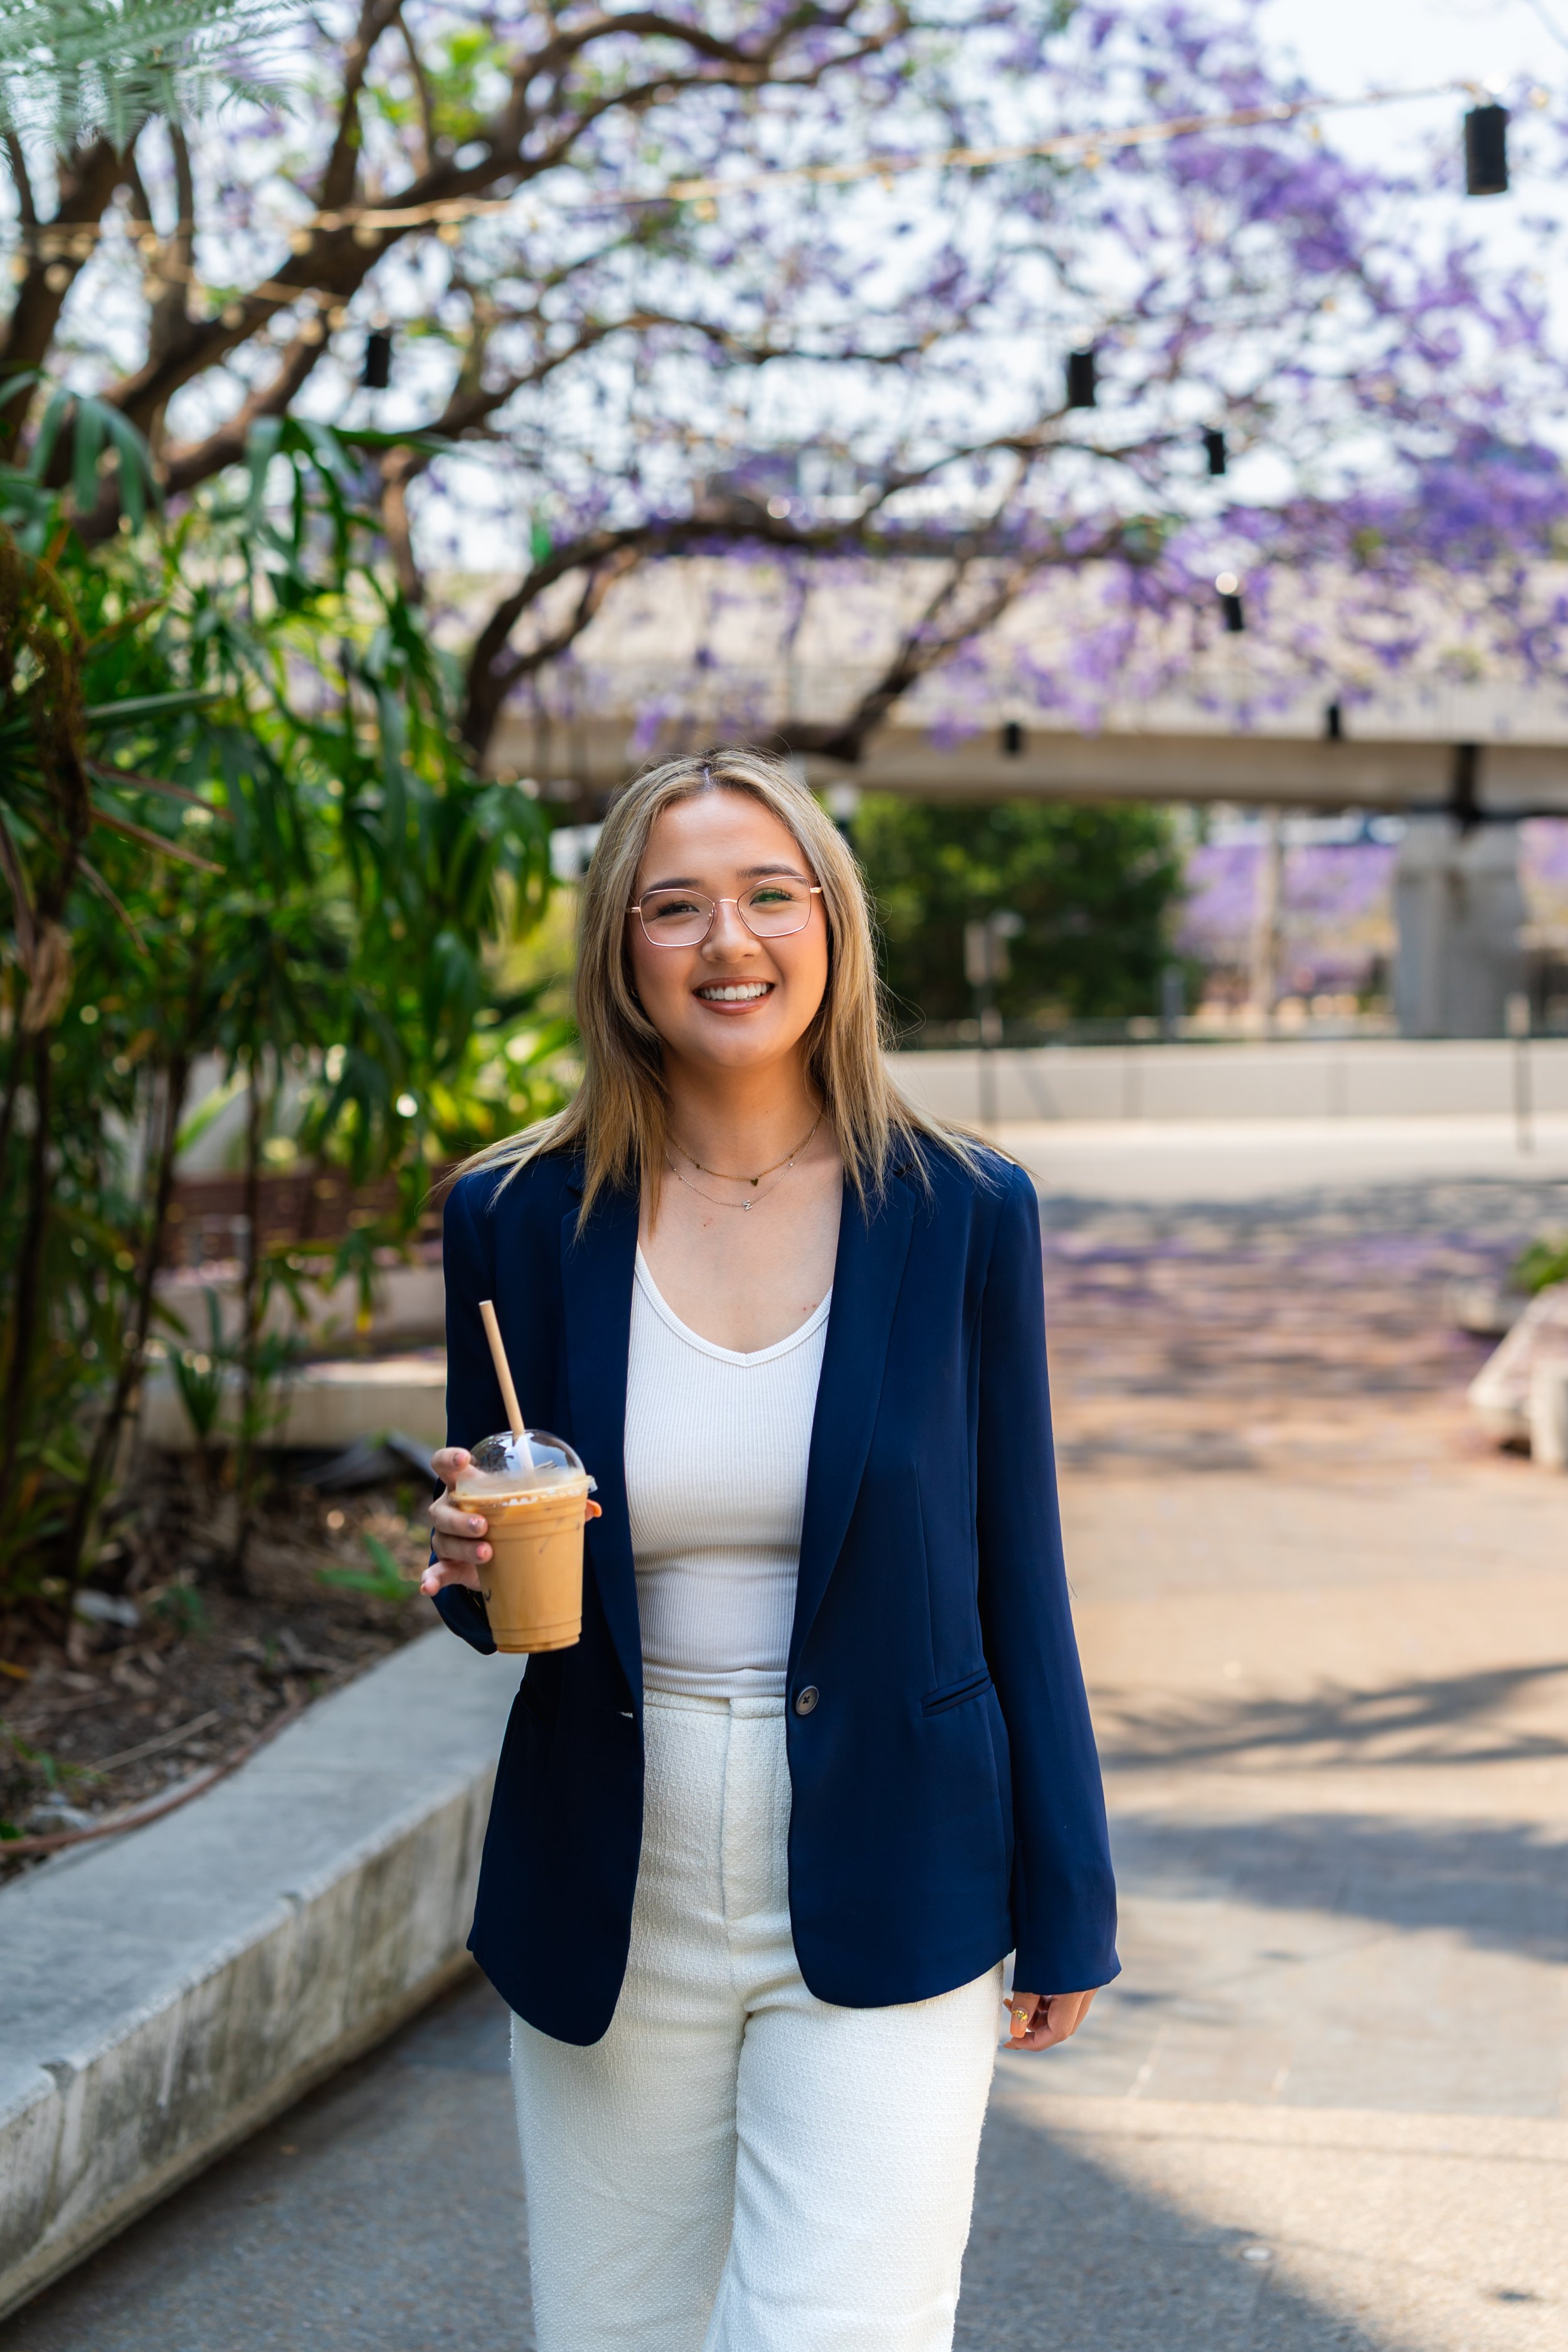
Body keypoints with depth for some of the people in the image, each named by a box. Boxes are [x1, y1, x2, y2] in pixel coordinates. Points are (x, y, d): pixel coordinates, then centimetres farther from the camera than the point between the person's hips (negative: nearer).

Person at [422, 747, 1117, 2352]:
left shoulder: (961, 1213, -4)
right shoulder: (520, 1221, -1)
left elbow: (1015, 1575, 1)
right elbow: (498, 1593, 8)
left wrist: (1066, 1902, 3)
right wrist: (476, 1571, -15)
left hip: (882, 1902, -2)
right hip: (611, 1902, 2)